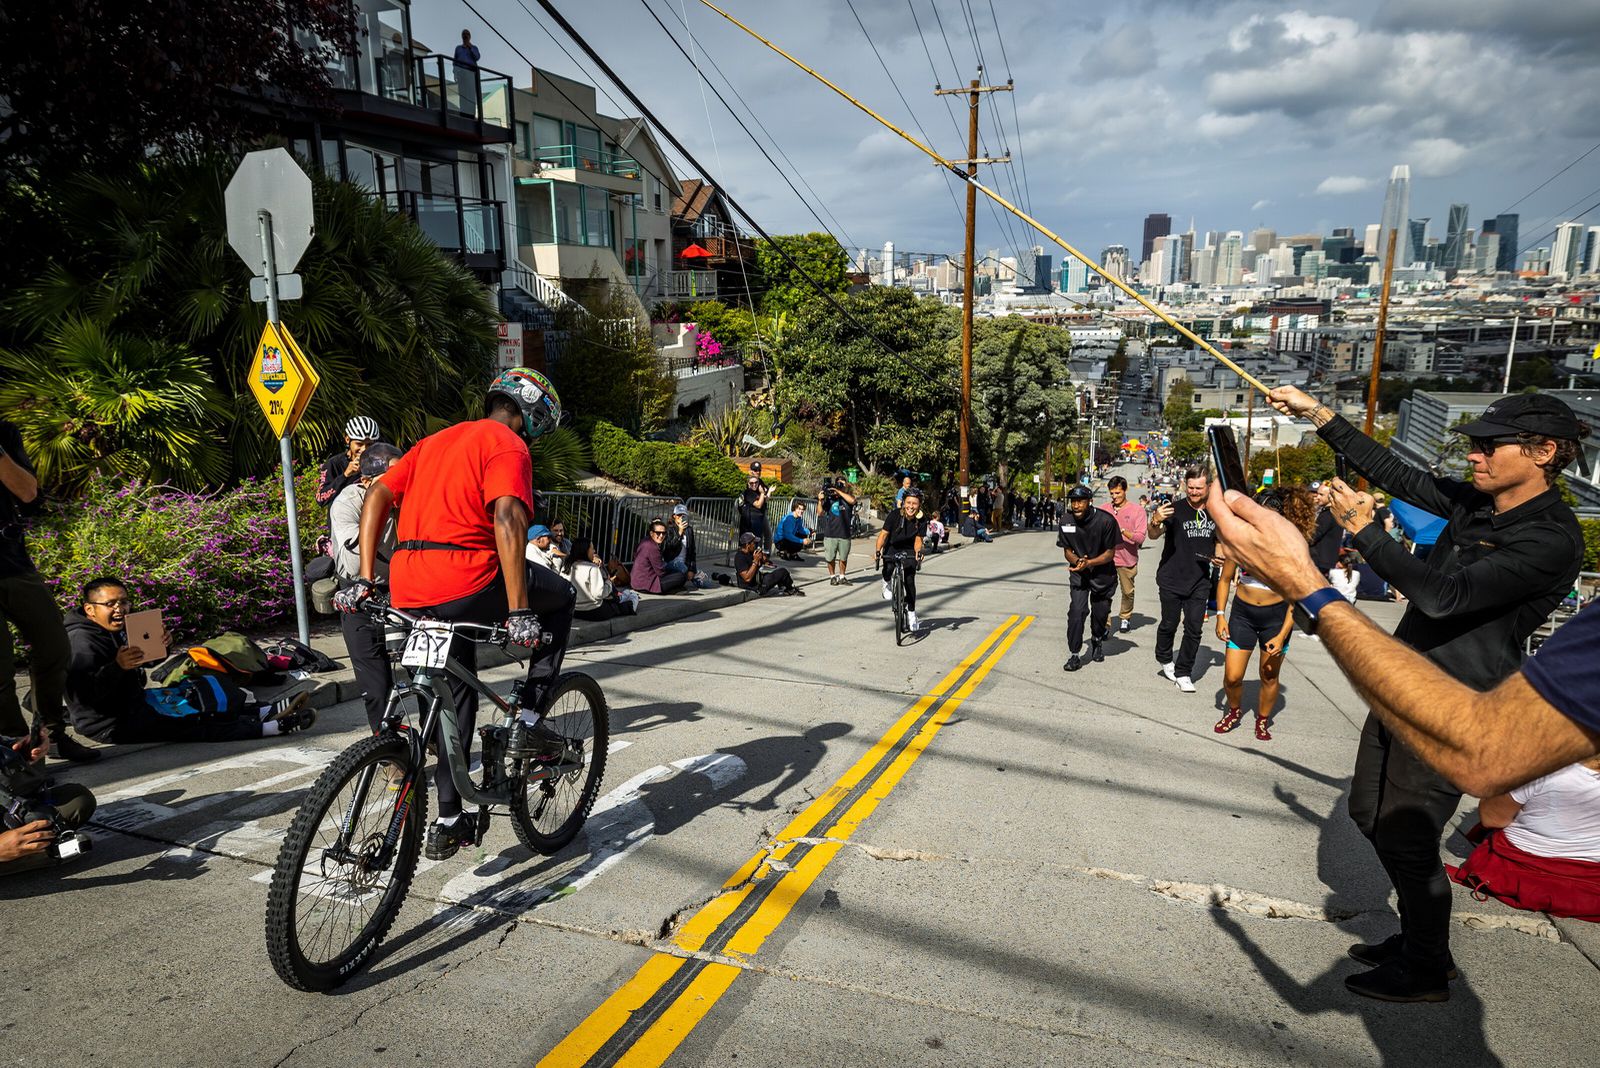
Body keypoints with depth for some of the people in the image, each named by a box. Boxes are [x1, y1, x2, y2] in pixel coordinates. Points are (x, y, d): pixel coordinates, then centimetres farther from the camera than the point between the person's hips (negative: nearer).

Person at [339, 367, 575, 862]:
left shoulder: (436, 440, 24)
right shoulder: (508, 445, 0)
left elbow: (378, 495, 16)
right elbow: (507, 519, -16)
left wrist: (365, 580, 12)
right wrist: (519, 612, -19)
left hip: (407, 594, 8)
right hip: (466, 583, -8)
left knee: (454, 695, 23)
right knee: (561, 596, 19)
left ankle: (447, 824, 28)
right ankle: (526, 723, 13)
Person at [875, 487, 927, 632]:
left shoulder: (921, 521, -16)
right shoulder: (895, 515, -21)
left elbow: (918, 539, -12)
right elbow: (883, 534, -20)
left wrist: (918, 552, -33)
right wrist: (878, 551, -32)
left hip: (909, 550, 1)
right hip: (892, 548, -1)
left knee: (909, 580, -12)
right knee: (888, 569, -30)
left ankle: (911, 613, 2)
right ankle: (886, 583, 7)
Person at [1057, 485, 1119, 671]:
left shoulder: (1106, 521, -21)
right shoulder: (1066, 523, -12)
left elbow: (1110, 553, -14)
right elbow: (1067, 550, 0)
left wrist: (1089, 563, -28)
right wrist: (1077, 561, -22)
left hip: (1102, 573, -1)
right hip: (1078, 574, 1)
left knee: (1100, 612, 12)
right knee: (1077, 611, -13)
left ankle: (1097, 640, 44)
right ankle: (1074, 656, -6)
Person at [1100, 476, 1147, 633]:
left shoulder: (1138, 510, -5)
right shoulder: (1103, 508, 1)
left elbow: (1140, 537, -14)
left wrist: (1123, 531, -27)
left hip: (1127, 560, 0)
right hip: (1107, 559, 0)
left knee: (1128, 592, 15)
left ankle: (1125, 618, 37)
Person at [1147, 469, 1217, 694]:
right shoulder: (1175, 509, -9)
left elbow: (1219, 542, 20)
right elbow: (1154, 535, -18)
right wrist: (1156, 521, -40)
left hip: (1199, 582, 3)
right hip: (1171, 580, -3)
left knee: (1194, 629, 4)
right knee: (1169, 624, 8)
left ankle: (1183, 672, 16)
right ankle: (1165, 659, 35)